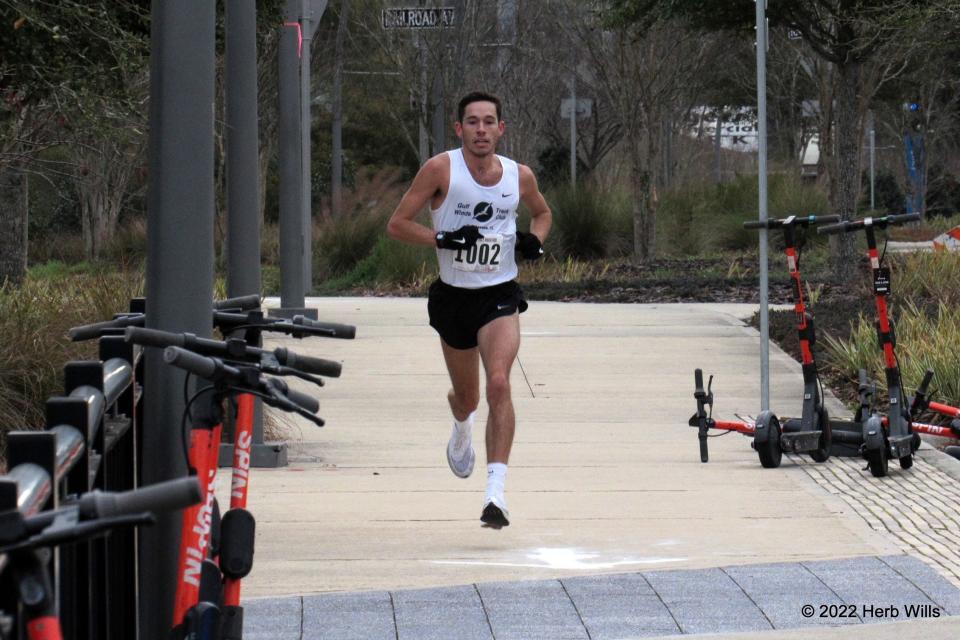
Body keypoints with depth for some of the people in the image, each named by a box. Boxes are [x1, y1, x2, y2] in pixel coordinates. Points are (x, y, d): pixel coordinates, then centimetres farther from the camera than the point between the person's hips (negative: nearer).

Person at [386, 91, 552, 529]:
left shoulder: (519, 176, -1)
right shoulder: (441, 169, -9)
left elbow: (542, 213, 21)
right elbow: (397, 224, -8)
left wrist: (534, 239, 0)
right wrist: (443, 239, -22)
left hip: (500, 296, 0)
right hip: (454, 296, 0)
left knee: (499, 384, -22)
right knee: (466, 397, 16)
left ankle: (496, 492, -25)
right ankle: (461, 429, 56)